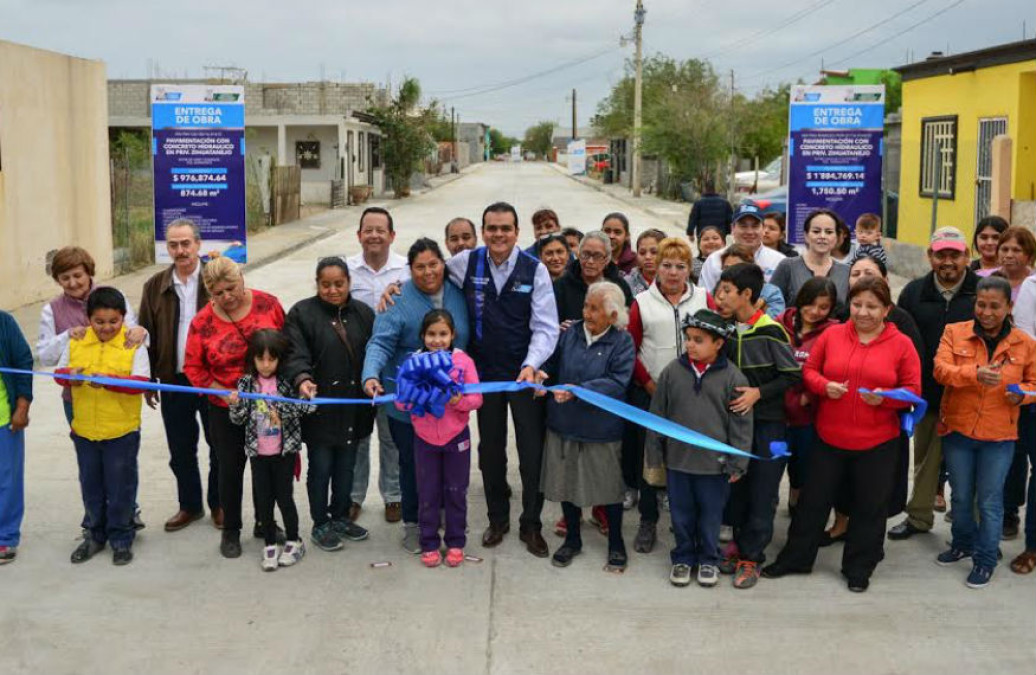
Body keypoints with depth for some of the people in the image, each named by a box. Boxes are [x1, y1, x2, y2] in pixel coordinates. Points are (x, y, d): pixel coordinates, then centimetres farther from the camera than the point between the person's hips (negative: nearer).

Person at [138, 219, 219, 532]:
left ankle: (218, 504, 28)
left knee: (220, 447, 10)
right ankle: (189, 505, 29)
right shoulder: (155, 287, 3)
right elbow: (147, 335, 6)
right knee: (180, 450, 13)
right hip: (174, 381, 3)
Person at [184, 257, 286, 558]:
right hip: (227, 409, -1)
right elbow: (193, 367, -2)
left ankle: (264, 522, 32)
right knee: (231, 468, 8)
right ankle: (230, 530, 24)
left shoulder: (268, 304, -8)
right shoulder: (202, 322, -8)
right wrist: (221, 392, -15)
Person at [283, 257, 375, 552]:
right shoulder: (302, 313, -6)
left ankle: (340, 516, 32)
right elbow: (295, 354, -17)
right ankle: (320, 524, 21)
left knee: (346, 466, 15)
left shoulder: (363, 313, 8)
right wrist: (302, 379, -35)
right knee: (320, 467, 6)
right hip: (319, 408, -4)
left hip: (353, 409, 4)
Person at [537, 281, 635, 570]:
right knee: (566, 482, 15)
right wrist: (542, 373, -14)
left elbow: (617, 382, -20)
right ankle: (572, 539, 35)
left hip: (601, 428, -3)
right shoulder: (570, 333, -1)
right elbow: (553, 363, 9)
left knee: (609, 487, 10)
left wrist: (577, 391, -28)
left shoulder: (622, 342, -11)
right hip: (564, 425, 4)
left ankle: (616, 543, 31)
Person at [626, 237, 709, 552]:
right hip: (648, 393, 0)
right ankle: (648, 521, 19)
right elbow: (630, 349, 4)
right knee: (647, 455, 5)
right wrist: (648, 382, -5)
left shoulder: (703, 300, 5)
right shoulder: (642, 302, 4)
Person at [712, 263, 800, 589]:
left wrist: (758, 393, -17)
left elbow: (793, 376, -9)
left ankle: (751, 557, 7)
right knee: (735, 485, 10)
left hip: (767, 423, -5)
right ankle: (739, 543, 25)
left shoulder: (770, 332, -13)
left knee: (762, 492, 0)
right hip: (733, 419, 5)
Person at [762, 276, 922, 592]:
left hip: (877, 443, -1)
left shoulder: (901, 344, -4)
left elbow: (912, 390, -2)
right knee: (814, 499, 12)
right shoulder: (832, 335, 1)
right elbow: (809, 370, 7)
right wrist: (825, 386, -14)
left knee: (869, 507, 10)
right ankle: (795, 558, 28)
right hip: (829, 437, 1)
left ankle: (858, 568, 28)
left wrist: (885, 398, -21)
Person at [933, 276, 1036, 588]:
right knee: (960, 496, 17)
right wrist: (975, 373, -33)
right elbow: (941, 369, -16)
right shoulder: (954, 333, -4)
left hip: (999, 436, -1)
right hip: (957, 430, 1)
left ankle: (985, 560, 22)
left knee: (990, 501, 6)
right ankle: (963, 543, 40)